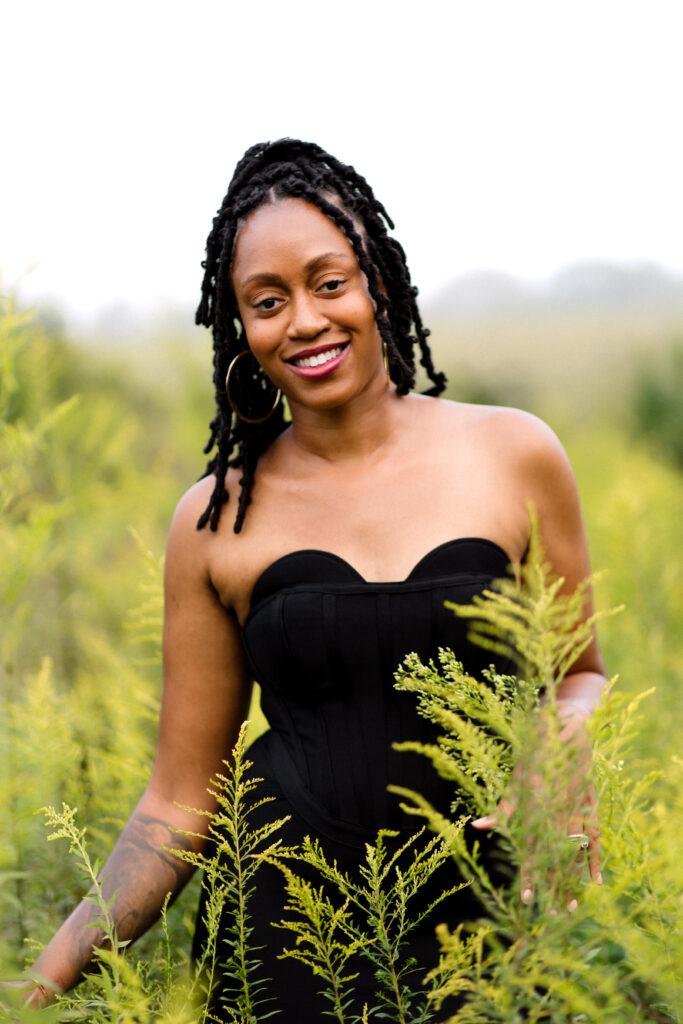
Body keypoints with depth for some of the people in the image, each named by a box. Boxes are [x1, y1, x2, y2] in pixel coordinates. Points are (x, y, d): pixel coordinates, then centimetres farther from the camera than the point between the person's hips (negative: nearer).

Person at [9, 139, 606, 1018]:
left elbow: (580, 672, 13)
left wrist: (569, 742, -10)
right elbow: (180, 800, 6)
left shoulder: (513, 455, 0)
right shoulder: (219, 518, 1)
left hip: (492, 914, 0)